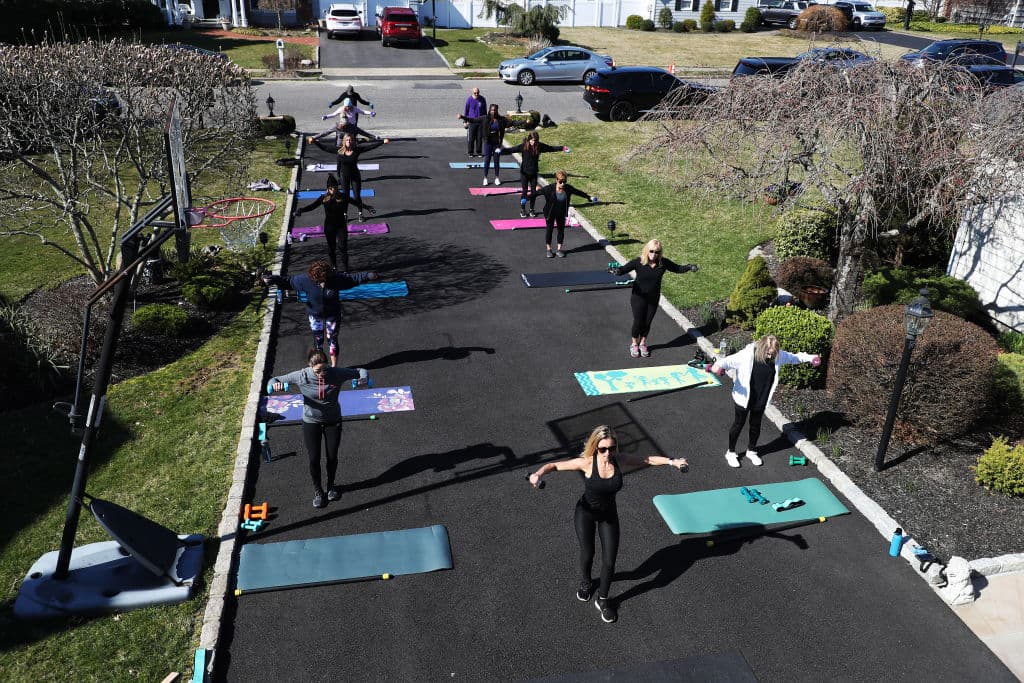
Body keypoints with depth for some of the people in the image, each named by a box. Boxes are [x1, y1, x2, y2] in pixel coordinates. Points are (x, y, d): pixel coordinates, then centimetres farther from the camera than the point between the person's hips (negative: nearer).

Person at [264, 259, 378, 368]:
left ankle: (334, 366, 26)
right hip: (315, 315, 1)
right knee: (318, 341, 13)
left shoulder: (336, 278, -25)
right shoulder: (306, 279, -23)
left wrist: (368, 276, -27)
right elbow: (288, 281, -12)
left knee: (332, 340, 9)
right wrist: (272, 279, -17)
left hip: (332, 314, -1)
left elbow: (354, 278, -18)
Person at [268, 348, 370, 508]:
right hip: (311, 422, -1)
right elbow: (274, 380, -13)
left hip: (333, 421, 1)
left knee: (332, 456, 13)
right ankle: (317, 491, 30)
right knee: (314, 459, 5)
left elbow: (359, 371, -9)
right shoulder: (301, 376, -20)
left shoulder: (336, 373, -20)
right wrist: (275, 384, -37)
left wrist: (363, 378, -32)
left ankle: (330, 486, 41)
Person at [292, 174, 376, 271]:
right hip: (329, 226, 1)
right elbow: (312, 206, -4)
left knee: (343, 246, -9)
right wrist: (301, 210, -19)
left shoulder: (343, 196, -7)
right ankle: (333, 266, 29)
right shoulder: (324, 198, -5)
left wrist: (367, 207, -19)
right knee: (331, 247, 12)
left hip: (341, 225, -1)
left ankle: (345, 267, 2)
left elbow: (357, 203, -5)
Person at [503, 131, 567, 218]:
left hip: (534, 172, 3)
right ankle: (522, 210, 14)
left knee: (534, 192, 6)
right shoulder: (523, 146, -14)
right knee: (525, 192, -1)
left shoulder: (539, 146, -4)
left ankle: (532, 209, 23)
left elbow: (551, 148, 8)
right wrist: (501, 151, -36)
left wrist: (562, 148, 12)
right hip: (524, 172, -3)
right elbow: (512, 150, -20)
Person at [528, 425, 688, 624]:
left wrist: (672, 461, -16)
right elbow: (554, 465, -26)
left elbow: (648, 459, -6)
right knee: (587, 553, 9)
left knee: (609, 561, 2)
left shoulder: (620, 460, -19)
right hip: (586, 512, -2)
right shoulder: (587, 462, -27)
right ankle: (586, 582, 45)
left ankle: (602, 600, 27)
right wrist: (539, 473, -45)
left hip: (609, 513, 2)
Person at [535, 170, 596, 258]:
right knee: (549, 229, 8)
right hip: (550, 213, -3)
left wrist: (589, 197, 12)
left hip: (561, 214, 3)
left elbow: (578, 192, 3)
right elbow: (538, 192, -18)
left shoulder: (568, 188, -12)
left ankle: (559, 250, 23)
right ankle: (549, 250, 22)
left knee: (561, 230, 10)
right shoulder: (549, 188, -23)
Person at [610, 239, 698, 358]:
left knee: (647, 322, 13)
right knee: (638, 322, 5)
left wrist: (689, 267, -13)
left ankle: (643, 343, 37)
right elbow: (624, 269, -25)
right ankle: (634, 344, 30)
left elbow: (677, 268, 2)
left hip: (654, 298, 3)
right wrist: (616, 271, -47)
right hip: (639, 297, -2)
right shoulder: (638, 262, -18)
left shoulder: (663, 262, -9)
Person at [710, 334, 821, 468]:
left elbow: (794, 357, 8)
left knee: (756, 425, 20)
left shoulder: (778, 355, -11)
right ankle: (731, 452, 30)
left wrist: (811, 358, 11)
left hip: (761, 400, 4)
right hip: (744, 398, -4)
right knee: (739, 423, 12)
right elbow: (728, 361, -32)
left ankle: (751, 451, 42)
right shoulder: (747, 355, -27)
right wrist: (718, 366, -53)